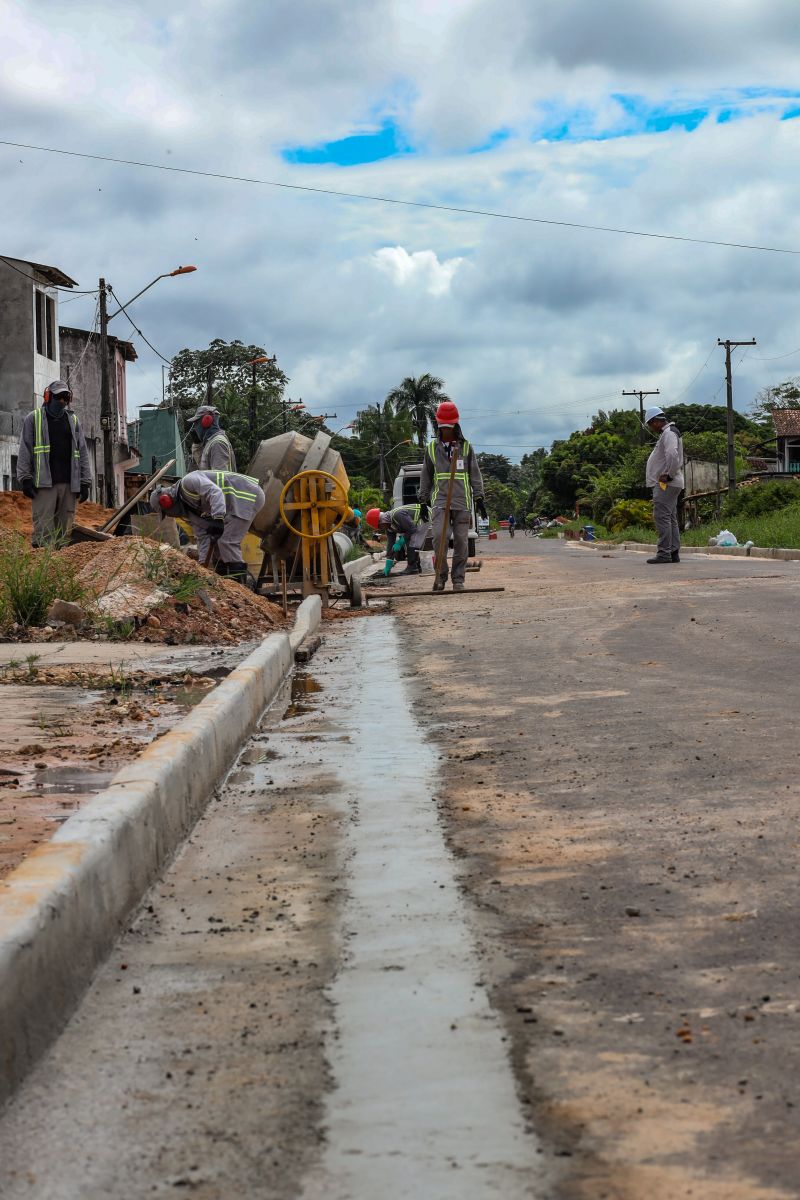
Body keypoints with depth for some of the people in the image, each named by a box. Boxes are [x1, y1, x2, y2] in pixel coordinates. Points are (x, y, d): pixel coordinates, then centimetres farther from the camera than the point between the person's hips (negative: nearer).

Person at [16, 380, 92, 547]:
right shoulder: (33, 418, 9)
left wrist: (85, 482, 8)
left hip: (69, 483, 4)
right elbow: (24, 451, 4)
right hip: (43, 483, -4)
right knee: (43, 528, -10)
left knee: (65, 530, 3)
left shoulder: (73, 420, 19)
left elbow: (83, 453, 16)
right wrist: (25, 478, -7)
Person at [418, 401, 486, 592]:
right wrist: (423, 501, 14)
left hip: (462, 501, 0)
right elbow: (426, 476, 15)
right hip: (440, 500, 0)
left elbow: (475, 474, 9)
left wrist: (479, 498, 2)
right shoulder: (432, 448, 9)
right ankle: (441, 575, -4)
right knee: (439, 536, -17)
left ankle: (458, 580, 8)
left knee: (461, 541, 0)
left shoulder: (466, 447, 7)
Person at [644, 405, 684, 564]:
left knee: (662, 517, -13)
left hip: (665, 484, -11)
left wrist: (669, 475, -21)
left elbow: (672, 455, -29)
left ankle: (664, 553, -17)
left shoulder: (668, 433, -13)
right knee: (670, 519, 11)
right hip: (665, 484, 11)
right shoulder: (667, 433, 21)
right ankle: (674, 553, 13)